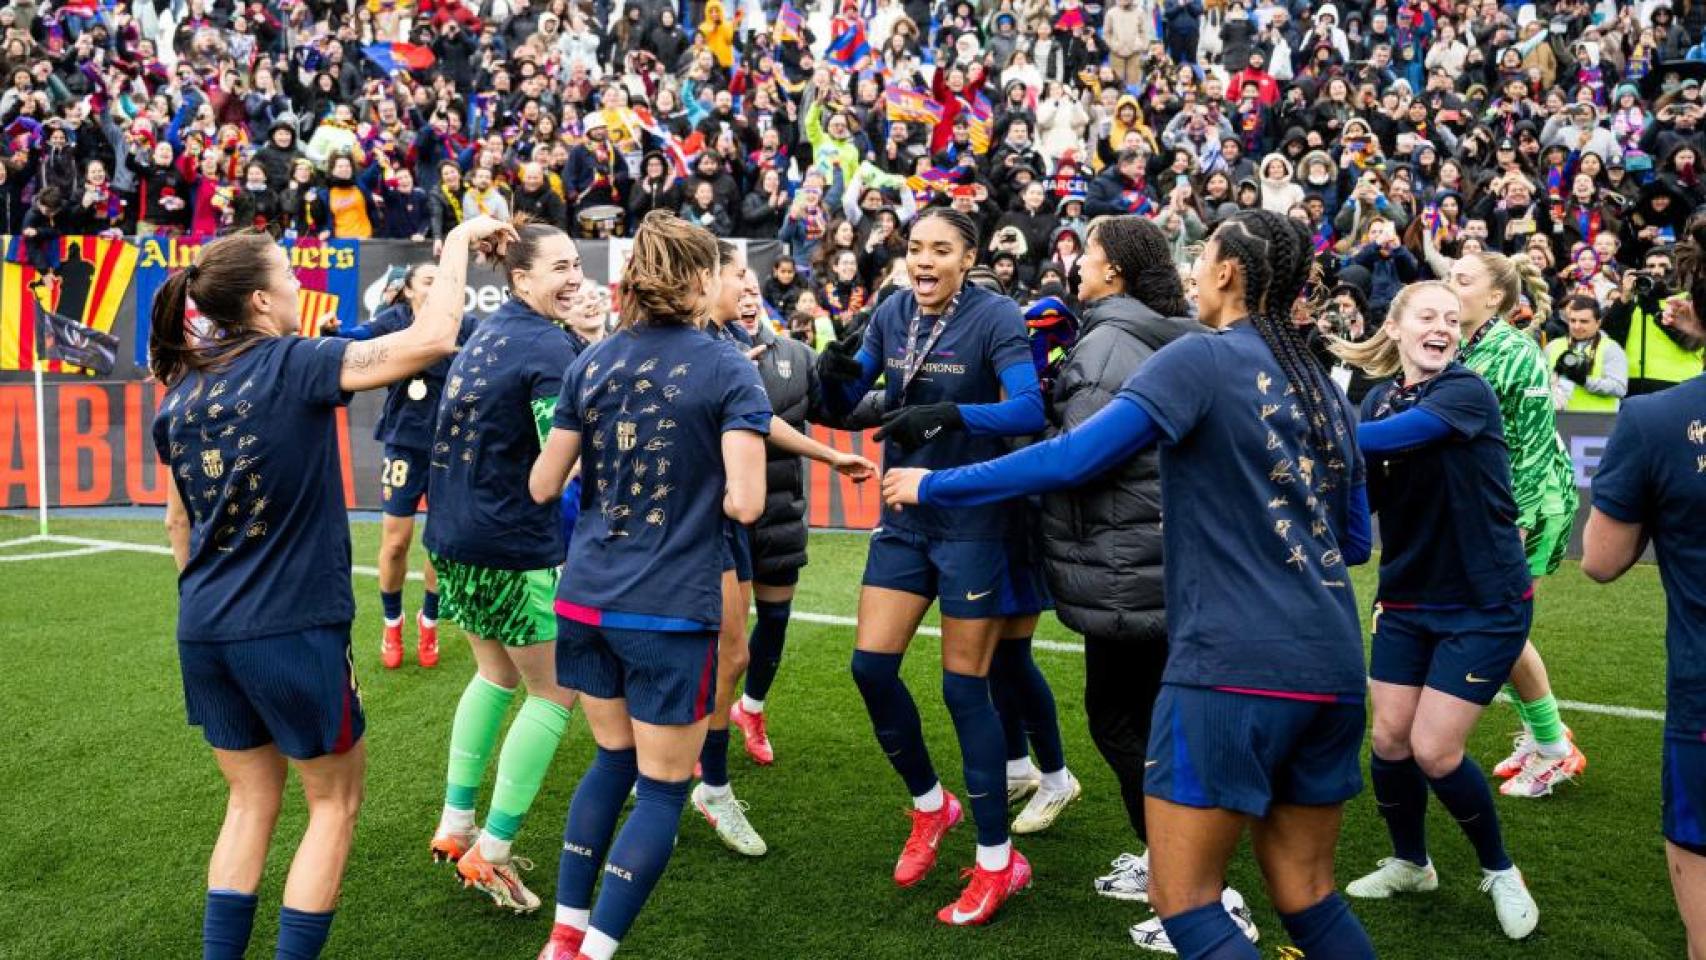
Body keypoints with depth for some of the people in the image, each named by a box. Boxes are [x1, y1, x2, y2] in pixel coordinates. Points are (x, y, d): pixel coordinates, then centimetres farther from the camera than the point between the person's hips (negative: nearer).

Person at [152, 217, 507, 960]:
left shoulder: (180, 392, 7)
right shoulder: (293, 365, -12)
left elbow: (178, 522, 15)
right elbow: (431, 340, -21)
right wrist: (458, 242, -9)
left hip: (204, 633, 7)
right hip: (293, 629, -6)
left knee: (251, 801, 21)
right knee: (335, 801, 13)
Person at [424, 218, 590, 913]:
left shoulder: (488, 332, 11)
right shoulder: (549, 347, -16)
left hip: (455, 538, 9)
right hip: (515, 549, -9)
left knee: (497, 675, 23)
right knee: (555, 692, 4)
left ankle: (454, 826, 28)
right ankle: (490, 854, 6)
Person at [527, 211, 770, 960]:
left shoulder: (590, 362, 4)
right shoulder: (728, 370, -9)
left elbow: (543, 486, 7)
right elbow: (744, 503, -17)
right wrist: (700, 490, 5)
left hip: (585, 600, 6)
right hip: (671, 611, -5)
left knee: (614, 760, 24)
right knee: (663, 789, 9)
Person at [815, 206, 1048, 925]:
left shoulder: (995, 316, -13)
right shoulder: (891, 313, 2)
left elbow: (1030, 411, -24)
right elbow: (844, 405, 6)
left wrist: (948, 413, -35)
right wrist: (834, 372, -15)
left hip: (972, 521, -5)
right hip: (902, 516, 6)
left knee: (963, 685, -1)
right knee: (870, 665, 3)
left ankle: (997, 862, 15)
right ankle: (929, 804, 29)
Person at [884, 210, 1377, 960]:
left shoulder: (1202, 359, -6)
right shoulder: (1322, 388, 15)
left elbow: (1070, 460, -13)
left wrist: (932, 486, -3)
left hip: (1235, 662, -8)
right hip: (1330, 664, 8)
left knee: (1182, 898, 2)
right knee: (1304, 893, 17)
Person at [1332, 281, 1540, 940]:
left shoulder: (1468, 391, -17)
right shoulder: (1377, 398, 3)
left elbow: (1389, 438, -34)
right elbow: (1362, 496, 4)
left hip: (1484, 603, -5)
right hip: (1407, 597, 5)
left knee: (1434, 751, -6)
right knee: (1389, 740, 4)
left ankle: (1499, 870, 20)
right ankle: (1409, 863, 30)